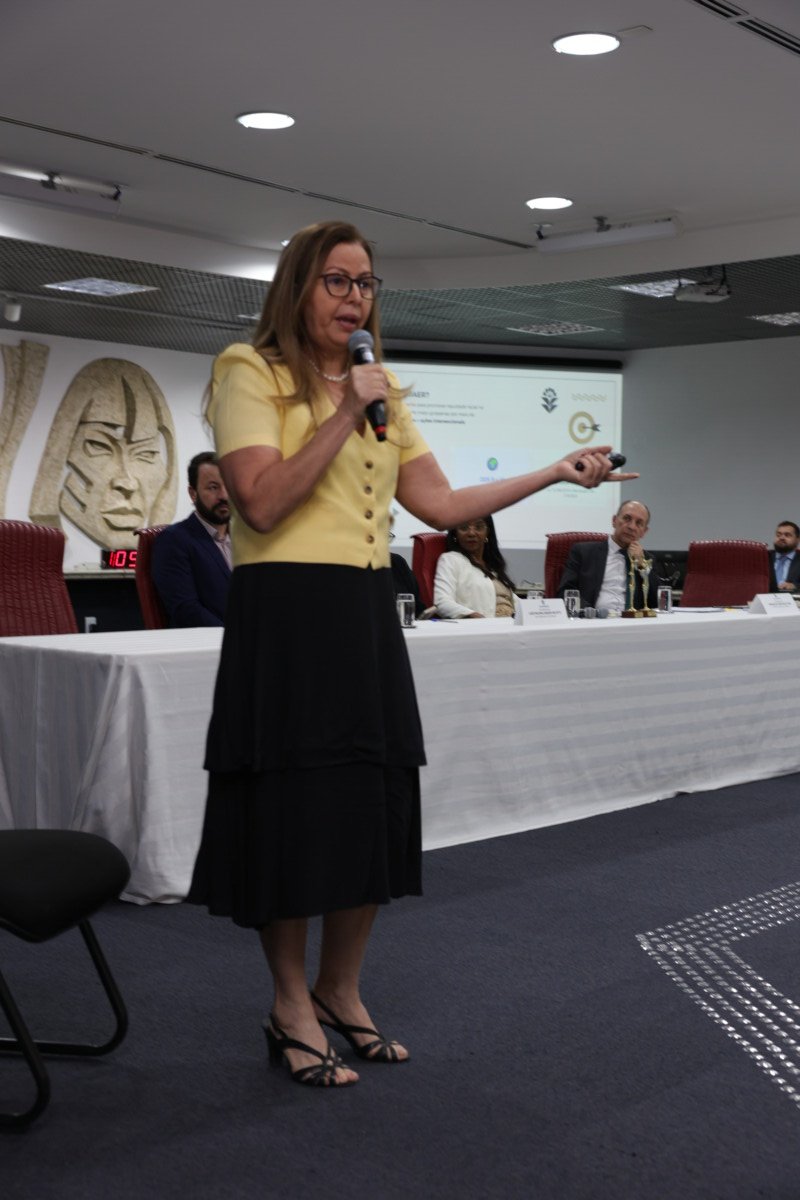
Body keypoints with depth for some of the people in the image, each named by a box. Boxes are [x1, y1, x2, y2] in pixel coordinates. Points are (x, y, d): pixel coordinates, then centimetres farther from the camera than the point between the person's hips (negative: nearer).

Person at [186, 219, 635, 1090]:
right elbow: (261, 504, -16)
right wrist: (345, 413, -17)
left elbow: (438, 504, 12)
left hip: (367, 615, 7)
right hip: (284, 615, -6)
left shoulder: (380, 389, 18)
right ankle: (291, 1005, 18)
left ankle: (340, 991, 26)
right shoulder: (251, 373, -3)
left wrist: (556, 472, 9)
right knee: (292, 813, 0)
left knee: (374, 807, 8)